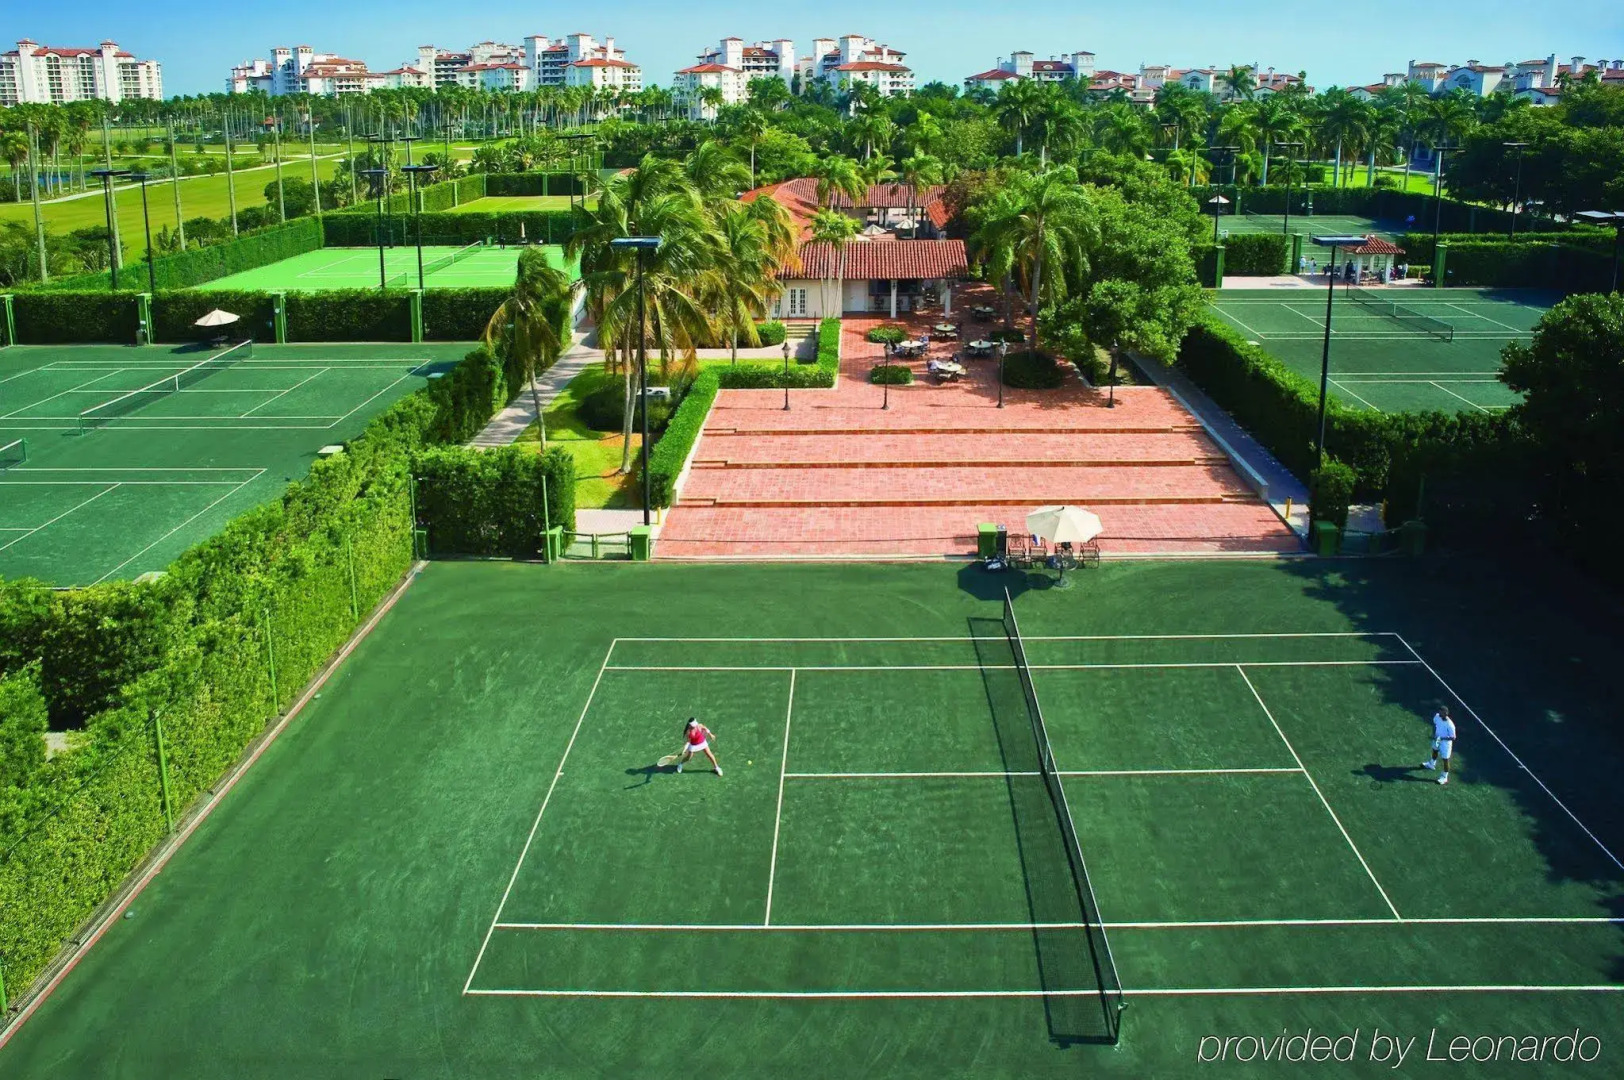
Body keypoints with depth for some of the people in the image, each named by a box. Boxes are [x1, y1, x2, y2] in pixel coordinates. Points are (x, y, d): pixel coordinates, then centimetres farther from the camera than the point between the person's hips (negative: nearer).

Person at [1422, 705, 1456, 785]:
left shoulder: (1450, 725, -36)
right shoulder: (1437, 716, -18)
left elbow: (1453, 737, -26)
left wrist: (1441, 738, -32)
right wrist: (1433, 734, -8)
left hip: (1445, 742, -7)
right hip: (1437, 739, 7)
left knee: (1445, 760, 9)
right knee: (1435, 751, 33)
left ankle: (1444, 778, 29)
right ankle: (1431, 764, 64)